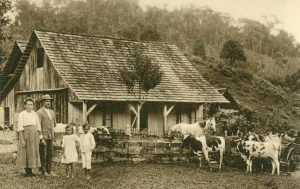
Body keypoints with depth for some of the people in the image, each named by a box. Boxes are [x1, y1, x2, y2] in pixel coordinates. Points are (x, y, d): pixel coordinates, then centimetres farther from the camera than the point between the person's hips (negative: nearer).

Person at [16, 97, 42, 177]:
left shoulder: (34, 114, 9)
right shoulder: (21, 114, -7)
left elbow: (38, 126, 12)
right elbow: (20, 127, -11)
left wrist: (39, 137, 7)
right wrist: (21, 139, -17)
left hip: (34, 134, 5)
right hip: (25, 134, -5)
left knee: (32, 152, 7)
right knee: (25, 153, 0)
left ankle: (30, 171, 15)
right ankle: (26, 172, 9)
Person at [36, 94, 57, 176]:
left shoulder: (52, 112, 13)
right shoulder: (39, 112, -9)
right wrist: (41, 138, -18)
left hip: (50, 137, 7)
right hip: (43, 137, -7)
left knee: (50, 154, 8)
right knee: (43, 155, -1)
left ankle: (49, 171, 14)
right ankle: (43, 171, 7)